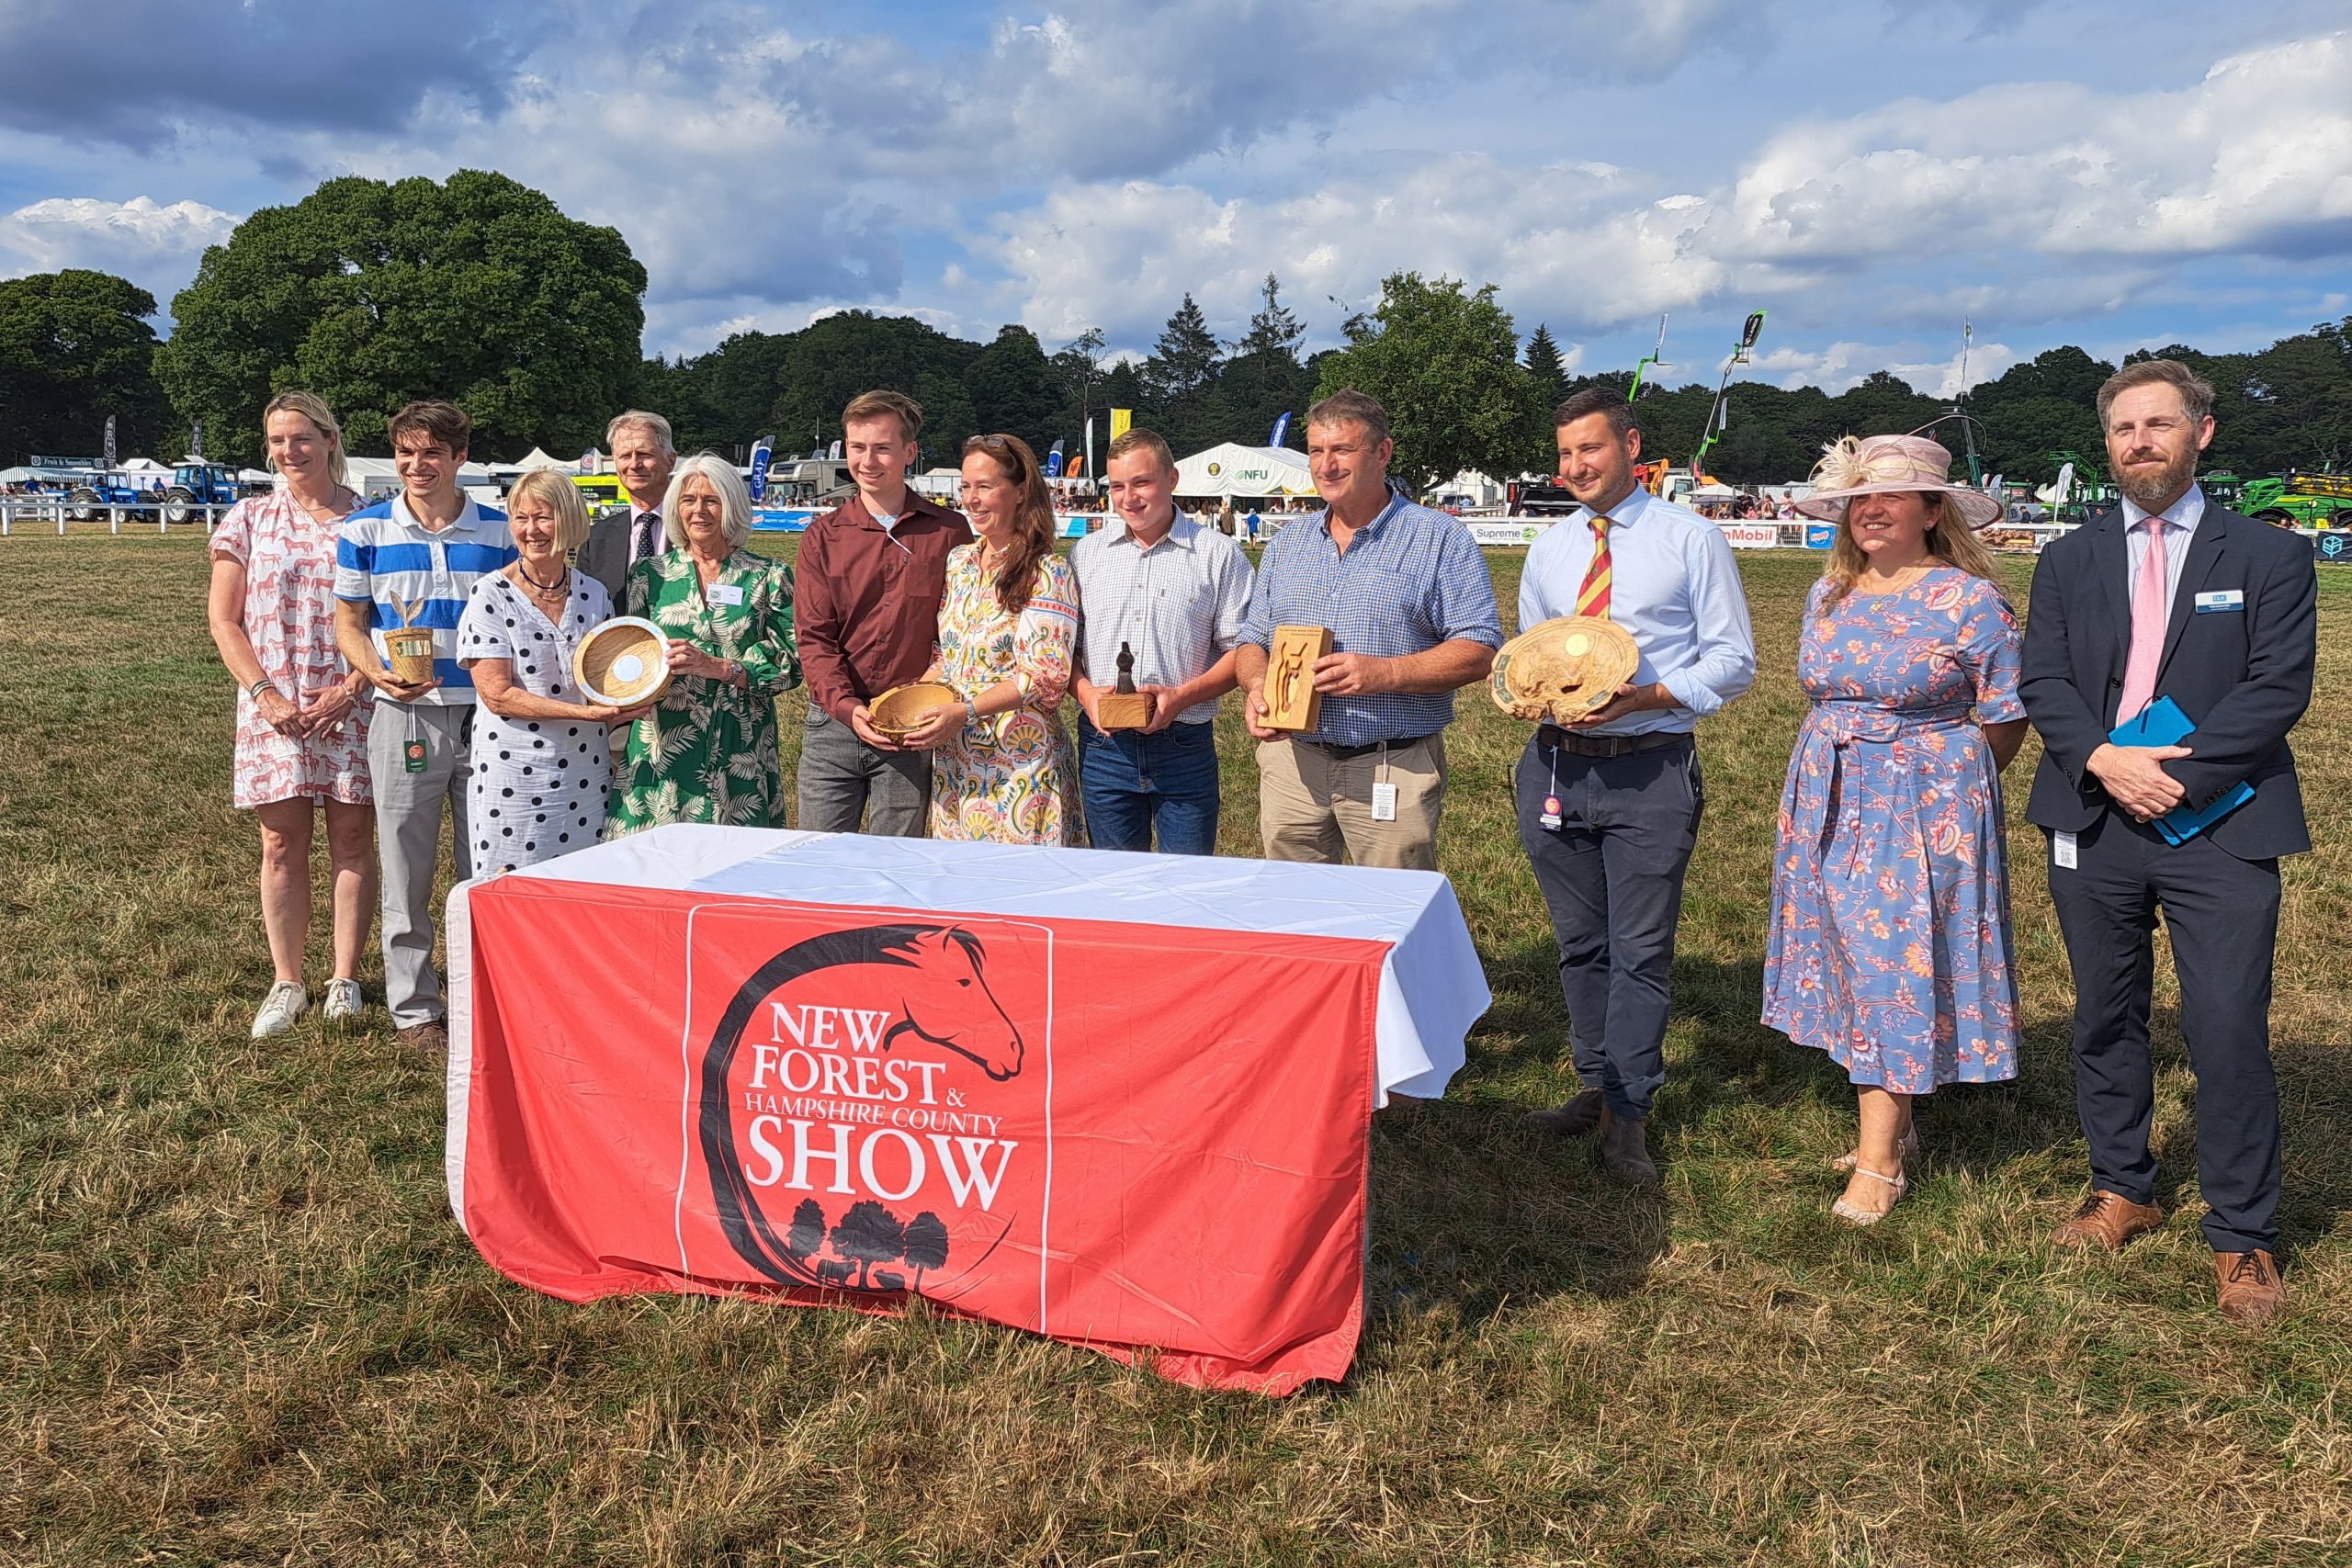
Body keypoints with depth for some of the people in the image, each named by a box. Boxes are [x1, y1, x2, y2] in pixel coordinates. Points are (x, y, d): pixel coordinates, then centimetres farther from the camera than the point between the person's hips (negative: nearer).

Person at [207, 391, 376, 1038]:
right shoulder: (250, 518, 6)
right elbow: (223, 620, 4)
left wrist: (349, 689, -11)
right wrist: (265, 694, -7)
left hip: (352, 703, -1)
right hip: (273, 705, 1)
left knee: (352, 839, 2)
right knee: (282, 844, 3)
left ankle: (345, 979, 11)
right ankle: (287, 984, 12)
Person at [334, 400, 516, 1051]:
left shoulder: (498, 531, 5)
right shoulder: (365, 529, 2)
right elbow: (348, 624, 5)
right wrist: (380, 675, -14)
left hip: (485, 716, 1)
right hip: (404, 717, -1)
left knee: (487, 872, 8)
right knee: (407, 873, 5)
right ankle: (414, 1009, 17)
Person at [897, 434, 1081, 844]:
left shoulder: (1047, 573, -10)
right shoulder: (958, 561, 11)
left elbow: (1047, 674, -17)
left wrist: (964, 711, -23)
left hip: (1020, 762, -6)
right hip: (954, 764, 6)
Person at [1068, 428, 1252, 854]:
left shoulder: (1218, 554, 0)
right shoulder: (1085, 553, 10)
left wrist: (1181, 696, -16)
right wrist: (1085, 691, -8)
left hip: (1185, 746, -2)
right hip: (1104, 746, 3)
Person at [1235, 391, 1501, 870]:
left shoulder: (1439, 538, -2)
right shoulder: (1286, 544, 14)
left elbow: (1480, 650, -9)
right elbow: (1253, 640, 17)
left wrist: (1385, 673, -21)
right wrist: (1257, 686, -6)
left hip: (1396, 771, -4)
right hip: (1290, 763, 4)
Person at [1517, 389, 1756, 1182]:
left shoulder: (1691, 539, -2)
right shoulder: (1547, 549, 13)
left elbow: (1734, 661, -3)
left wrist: (1648, 696, -18)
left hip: (1650, 768, -4)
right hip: (1555, 764, 5)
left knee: (1639, 950, 0)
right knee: (1579, 943, 14)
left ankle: (1627, 1114, 12)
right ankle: (1596, 1085, 29)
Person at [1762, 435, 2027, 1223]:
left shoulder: (1971, 602, -10)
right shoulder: (1829, 594, 7)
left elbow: (2004, 722, -5)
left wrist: (1945, 785, 3)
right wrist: (1845, 767, 13)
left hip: (1927, 806, -6)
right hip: (1831, 803, 6)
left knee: (1895, 967, -5)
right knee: (1852, 961, 8)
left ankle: (1879, 1163, 0)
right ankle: (1893, 1123, 22)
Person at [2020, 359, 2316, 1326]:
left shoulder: (2270, 557, 3)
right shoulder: (2068, 561, 12)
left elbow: (2280, 687, -6)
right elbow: (2041, 682, 4)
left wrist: (2178, 770, -16)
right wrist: (2104, 760, -13)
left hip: (2219, 826, -3)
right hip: (2094, 824, 3)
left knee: (2230, 1033, -5)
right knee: (2106, 1020, 13)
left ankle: (2242, 1238, 9)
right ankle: (2121, 1190, 30)